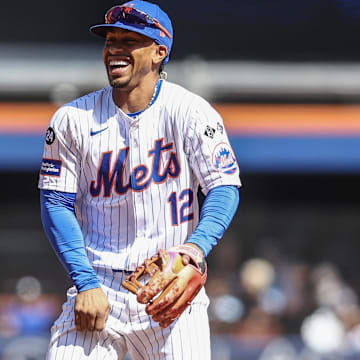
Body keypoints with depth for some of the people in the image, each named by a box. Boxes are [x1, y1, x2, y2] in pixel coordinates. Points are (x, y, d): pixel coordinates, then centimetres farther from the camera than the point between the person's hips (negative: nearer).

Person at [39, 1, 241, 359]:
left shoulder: (190, 112, -2)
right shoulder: (73, 118, 1)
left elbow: (225, 188, -5)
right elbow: (56, 202, 0)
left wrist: (197, 247, -24)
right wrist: (86, 283, -11)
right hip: (99, 285, 1)